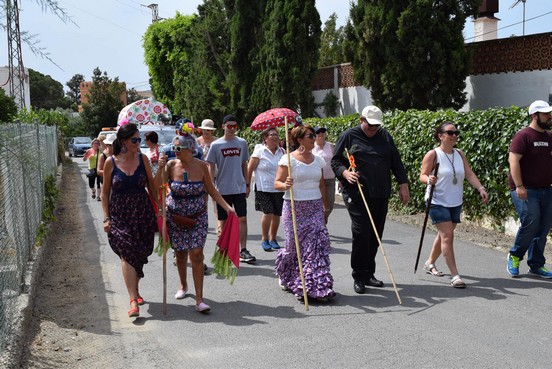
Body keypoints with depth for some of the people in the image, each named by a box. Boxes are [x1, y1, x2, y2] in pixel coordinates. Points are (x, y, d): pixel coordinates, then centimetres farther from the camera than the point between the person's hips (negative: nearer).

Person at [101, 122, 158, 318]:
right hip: (119, 214, -2)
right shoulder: (111, 162, -4)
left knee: (139, 254, 9)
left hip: (143, 213, 2)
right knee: (127, 254, -12)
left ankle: (135, 290, 32)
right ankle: (133, 300, -12)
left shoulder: (143, 159, 1)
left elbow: (151, 186, 9)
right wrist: (106, 218, -2)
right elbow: (105, 192, 3)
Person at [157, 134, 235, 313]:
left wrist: (227, 207, -8)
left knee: (196, 254, -9)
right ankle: (183, 285, 41)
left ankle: (199, 300, -6)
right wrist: (160, 168, -29)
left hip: (197, 217, -1)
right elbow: (156, 187, -17)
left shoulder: (201, 166, -8)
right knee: (180, 254, 13)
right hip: (175, 216, 1)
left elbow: (211, 190, 0)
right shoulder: (171, 166, -9)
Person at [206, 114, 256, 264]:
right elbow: (211, 167, 0)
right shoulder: (216, 145, -2)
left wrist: (247, 184, 11)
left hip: (240, 188, 2)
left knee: (242, 219, -2)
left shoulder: (242, 143, 6)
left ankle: (243, 250, 5)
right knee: (224, 221, 7)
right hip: (222, 189, -2)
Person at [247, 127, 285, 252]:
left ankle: (272, 238, 24)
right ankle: (264, 239, 5)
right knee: (267, 213, -13)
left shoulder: (282, 151, 9)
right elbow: (249, 169, -1)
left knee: (277, 214, 6)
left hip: (279, 189, 4)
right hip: (263, 189, -4)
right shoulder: (259, 151, -3)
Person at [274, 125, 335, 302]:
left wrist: (325, 205, 21)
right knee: (295, 245, 3)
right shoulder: (288, 159, -6)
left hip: (315, 207, 4)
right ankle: (286, 277, 32)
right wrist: (285, 185, -29)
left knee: (318, 244, -6)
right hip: (295, 207, -4)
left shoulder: (318, 160, 10)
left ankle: (318, 286, -1)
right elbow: (277, 183, -8)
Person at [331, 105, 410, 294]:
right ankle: (359, 277, 2)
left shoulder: (385, 136, 15)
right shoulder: (349, 136, 3)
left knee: (375, 236, 7)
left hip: (380, 196, 5)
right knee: (361, 234, -10)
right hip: (356, 195, -4)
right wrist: (345, 173, -17)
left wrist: (403, 184, 10)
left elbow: (396, 162, 17)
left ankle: (369, 274, 20)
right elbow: (335, 161, 3)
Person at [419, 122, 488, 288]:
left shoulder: (460, 154, 7)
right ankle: (455, 276, -11)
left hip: (455, 203, 7)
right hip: (438, 202, -6)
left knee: (444, 235, 17)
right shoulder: (433, 154, -10)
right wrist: (429, 179, -32)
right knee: (447, 235, -12)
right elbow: (422, 176, -10)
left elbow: (469, 174, 1)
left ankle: (430, 263, 37)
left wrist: (481, 188, -13)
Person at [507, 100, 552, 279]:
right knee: (530, 224, -14)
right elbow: (513, 160, -15)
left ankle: (536, 265, 18)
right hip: (526, 190, -7)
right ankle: (515, 256, 10)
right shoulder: (523, 136, -8)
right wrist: (519, 186, -22)